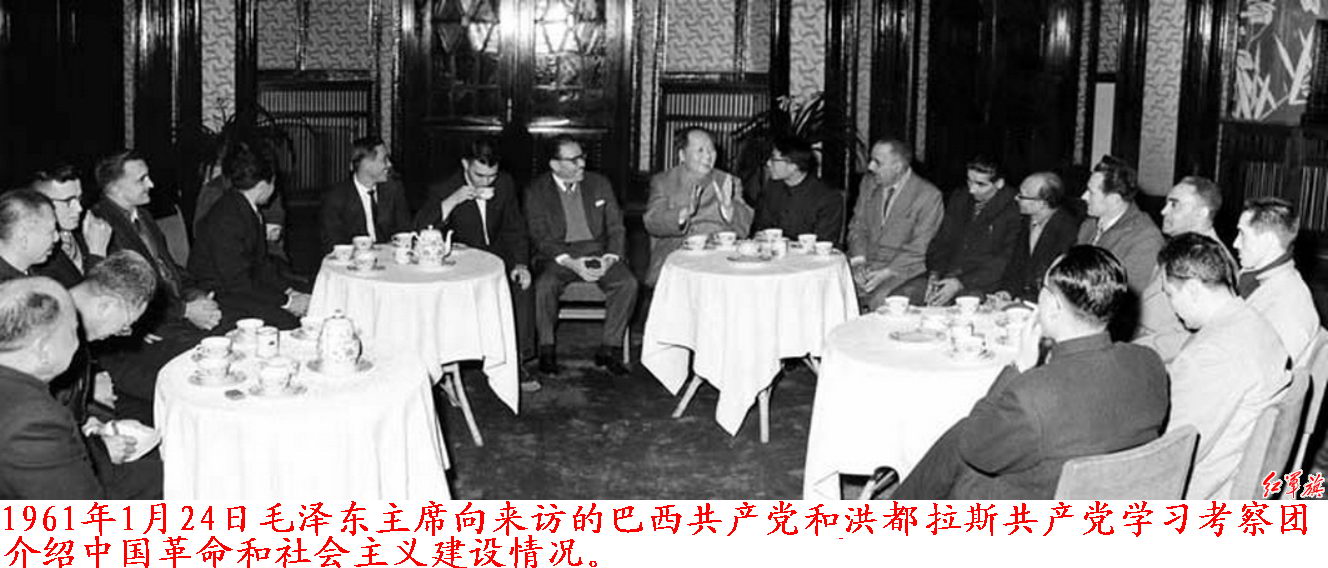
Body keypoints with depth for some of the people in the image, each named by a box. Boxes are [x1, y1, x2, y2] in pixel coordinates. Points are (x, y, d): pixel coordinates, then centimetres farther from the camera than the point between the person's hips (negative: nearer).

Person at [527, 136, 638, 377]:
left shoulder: (599, 183, 10)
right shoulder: (536, 191, 1)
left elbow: (616, 227, 8)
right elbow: (539, 236, -7)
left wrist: (610, 258, -13)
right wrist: (570, 262, -23)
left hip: (597, 252, 3)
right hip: (557, 255, -2)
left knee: (628, 283, -25)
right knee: (544, 285, -34)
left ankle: (608, 349, -14)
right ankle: (547, 349, -14)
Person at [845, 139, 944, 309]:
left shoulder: (929, 196, -8)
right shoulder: (869, 183, 9)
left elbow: (918, 250, -11)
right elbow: (857, 227, 11)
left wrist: (885, 274, -20)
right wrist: (859, 261, -7)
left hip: (903, 273, -4)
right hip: (865, 266, 4)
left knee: (880, 300, -31)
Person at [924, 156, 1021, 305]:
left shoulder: (1012, 211, -6)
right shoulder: (958, 199, 13)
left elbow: (1003, 262, -11)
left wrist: (961, 283, -19)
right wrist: (934, 275, -6)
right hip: (948, 275, 5)